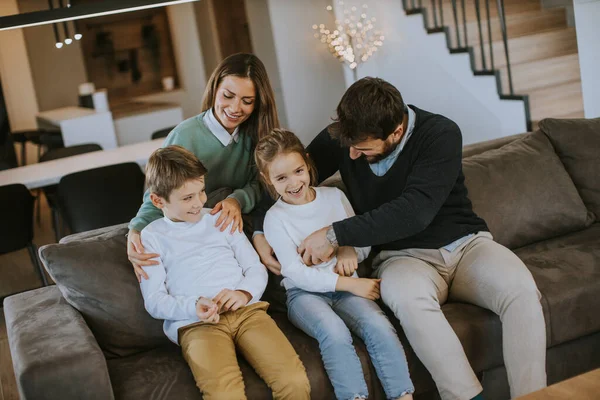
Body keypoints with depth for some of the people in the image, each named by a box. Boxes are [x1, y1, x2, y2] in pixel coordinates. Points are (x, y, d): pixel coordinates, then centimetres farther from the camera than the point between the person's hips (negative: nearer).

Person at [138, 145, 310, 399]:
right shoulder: (152, 237, 12)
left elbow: (257, 268, 17)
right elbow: (154, 301, 5)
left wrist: (245, 293, -6)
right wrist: (193, 307, -14)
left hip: (246, 310, 3)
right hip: (195, 323, -3)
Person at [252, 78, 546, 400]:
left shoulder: (440, 135, -17)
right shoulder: (341, 136, -6)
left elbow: (415, 211, -28)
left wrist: (336, 235, -25)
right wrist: (259, 232, -6)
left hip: (465, 244, 0)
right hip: (402, 256, 1)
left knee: (521, 289, -31)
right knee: (408, 297, -37)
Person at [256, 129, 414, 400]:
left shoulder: (334, 196, 9)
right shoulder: (275, 218, -2)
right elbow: (296, 273, -9)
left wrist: (351, 251, -9)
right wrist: (350, 284, -16)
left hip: (347, 286, 3)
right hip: (305, 293, -3)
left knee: (379, 326, -25)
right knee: (335, 332, -33)